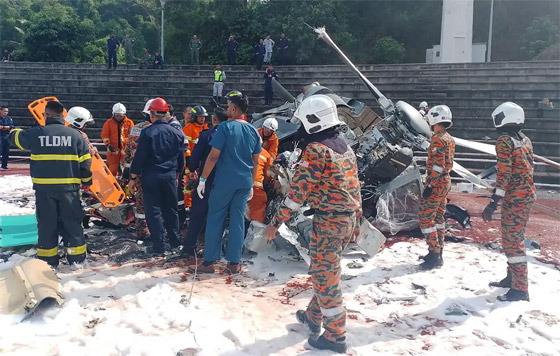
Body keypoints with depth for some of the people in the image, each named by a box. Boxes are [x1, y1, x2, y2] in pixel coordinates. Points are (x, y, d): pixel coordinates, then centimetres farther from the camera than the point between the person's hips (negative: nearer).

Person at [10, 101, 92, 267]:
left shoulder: (36, 133, -3)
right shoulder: (75, 134, -2)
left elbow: (17, 138, 17)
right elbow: (85, 161, -1)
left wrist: (14, 131, 42)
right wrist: (86, 180, 14)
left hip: (44, 187, 0)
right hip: (69, 187, 0)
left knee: (46, 222, 11)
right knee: (72, 221, 11)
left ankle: (48, 259, 17)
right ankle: (76, 257, 16)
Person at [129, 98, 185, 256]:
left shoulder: (147, 132, -11)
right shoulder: (176, 133, 4)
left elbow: (139, 157, -12)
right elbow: (181, 159, 12)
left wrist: (133, 177, -3)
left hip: (151, 177, -4)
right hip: (170, 177, 4)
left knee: (154, 211, 2)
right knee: (171, 209, 17)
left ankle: (159, 247, 3)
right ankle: (175, 241, 28)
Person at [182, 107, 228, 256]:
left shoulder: (206, 135, -9)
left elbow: (195, 156, -11)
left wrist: (193, 170, 8)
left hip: (207, 180, -3)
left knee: (198, 214, 7)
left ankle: (190, 246, 10)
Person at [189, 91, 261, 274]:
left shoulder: (225, 127, -9)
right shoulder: (253, 131, 7)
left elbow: (213, 156, -13)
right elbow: (256, 162, 11)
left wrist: (203, 179, -6)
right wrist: (251, 184, 19)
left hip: (224, 181, -5)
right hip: (245, 182, 5)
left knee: (215, 220, 4)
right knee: (238, 220, 8)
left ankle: (209, 262, 8)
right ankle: (234, 263, 13)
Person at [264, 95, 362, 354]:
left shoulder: (316, 149, -16)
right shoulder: (345, 147, 11)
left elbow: (298, 191, -18)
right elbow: (355, 187, 15)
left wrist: (276, 221, -12)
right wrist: (356, 220, 22)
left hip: (328, 220, -9)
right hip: (348, 219, 9)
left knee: (325, 276, 3)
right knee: (324, 271, 22)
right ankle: (314, 317, 37)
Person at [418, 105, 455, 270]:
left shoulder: (438, 139, -17)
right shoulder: (449, 139, 14)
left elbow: (437, 165, -22)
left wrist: (430, 185, -21)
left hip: (436, 183, -10)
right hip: (446, 182, 10)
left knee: (425, 217, -7)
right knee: (438, 217, 15)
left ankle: (435, 255, -7)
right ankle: (437, 253, 21)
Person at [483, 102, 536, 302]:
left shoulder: (504, 141, -14)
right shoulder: (526, 141, 12)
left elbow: (503, 173, -20)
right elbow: (529, 168, 17)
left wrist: (494, 202, -19)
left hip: (514, 198, -9)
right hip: (528, 195, 9)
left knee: (512, 241, -5)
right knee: (515, 238, 19)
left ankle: (520, 289, -1)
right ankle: (512, 278, 31)